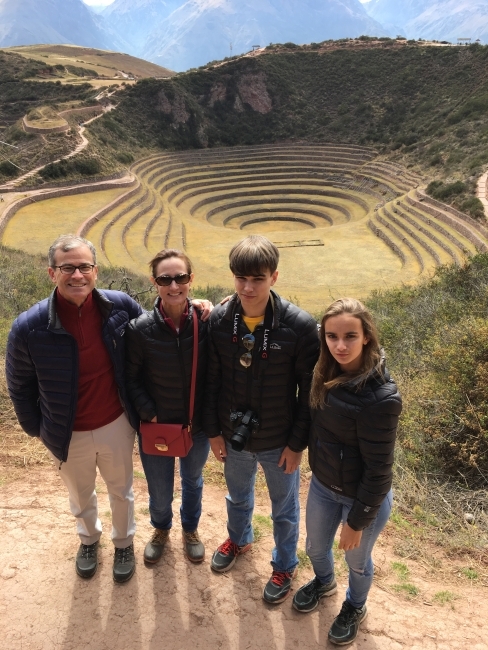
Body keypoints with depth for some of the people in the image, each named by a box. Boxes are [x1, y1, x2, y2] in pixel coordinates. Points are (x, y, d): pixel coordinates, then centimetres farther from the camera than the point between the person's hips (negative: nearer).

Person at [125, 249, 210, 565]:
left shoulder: (206, 322, -17)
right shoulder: (140, 329, -19)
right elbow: (131, 377, -7)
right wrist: (149, 415, -13)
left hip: (198, 426, 1)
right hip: (156, 427, -1)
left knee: (193, 482, 26)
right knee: (159, 491, 20)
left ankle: (191, 529, 55)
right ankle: (161, 529, 54)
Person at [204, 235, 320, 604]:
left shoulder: (300, 326, -24)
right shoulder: (219, 320, -14)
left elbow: (309, 391, -15)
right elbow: (211, 380, -3)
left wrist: (298, 443, -11)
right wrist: (213, 430, 1)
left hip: (279, 441, -3)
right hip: (233, 436, 3)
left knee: (285, 509, 21)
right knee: (238, 496, 30)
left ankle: (285, 566, 49)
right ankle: (239, 539, 61)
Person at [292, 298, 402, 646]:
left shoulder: (381, 397, -31)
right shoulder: (329, 373, -12)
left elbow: (378, 469, -23)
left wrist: (357, 520, -15)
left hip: (364, 498, -5)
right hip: (322, 485, 5)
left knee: (357, 561, 22)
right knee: (315, 547, 27)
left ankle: (355, 608, 53)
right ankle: (324, 582, 59)